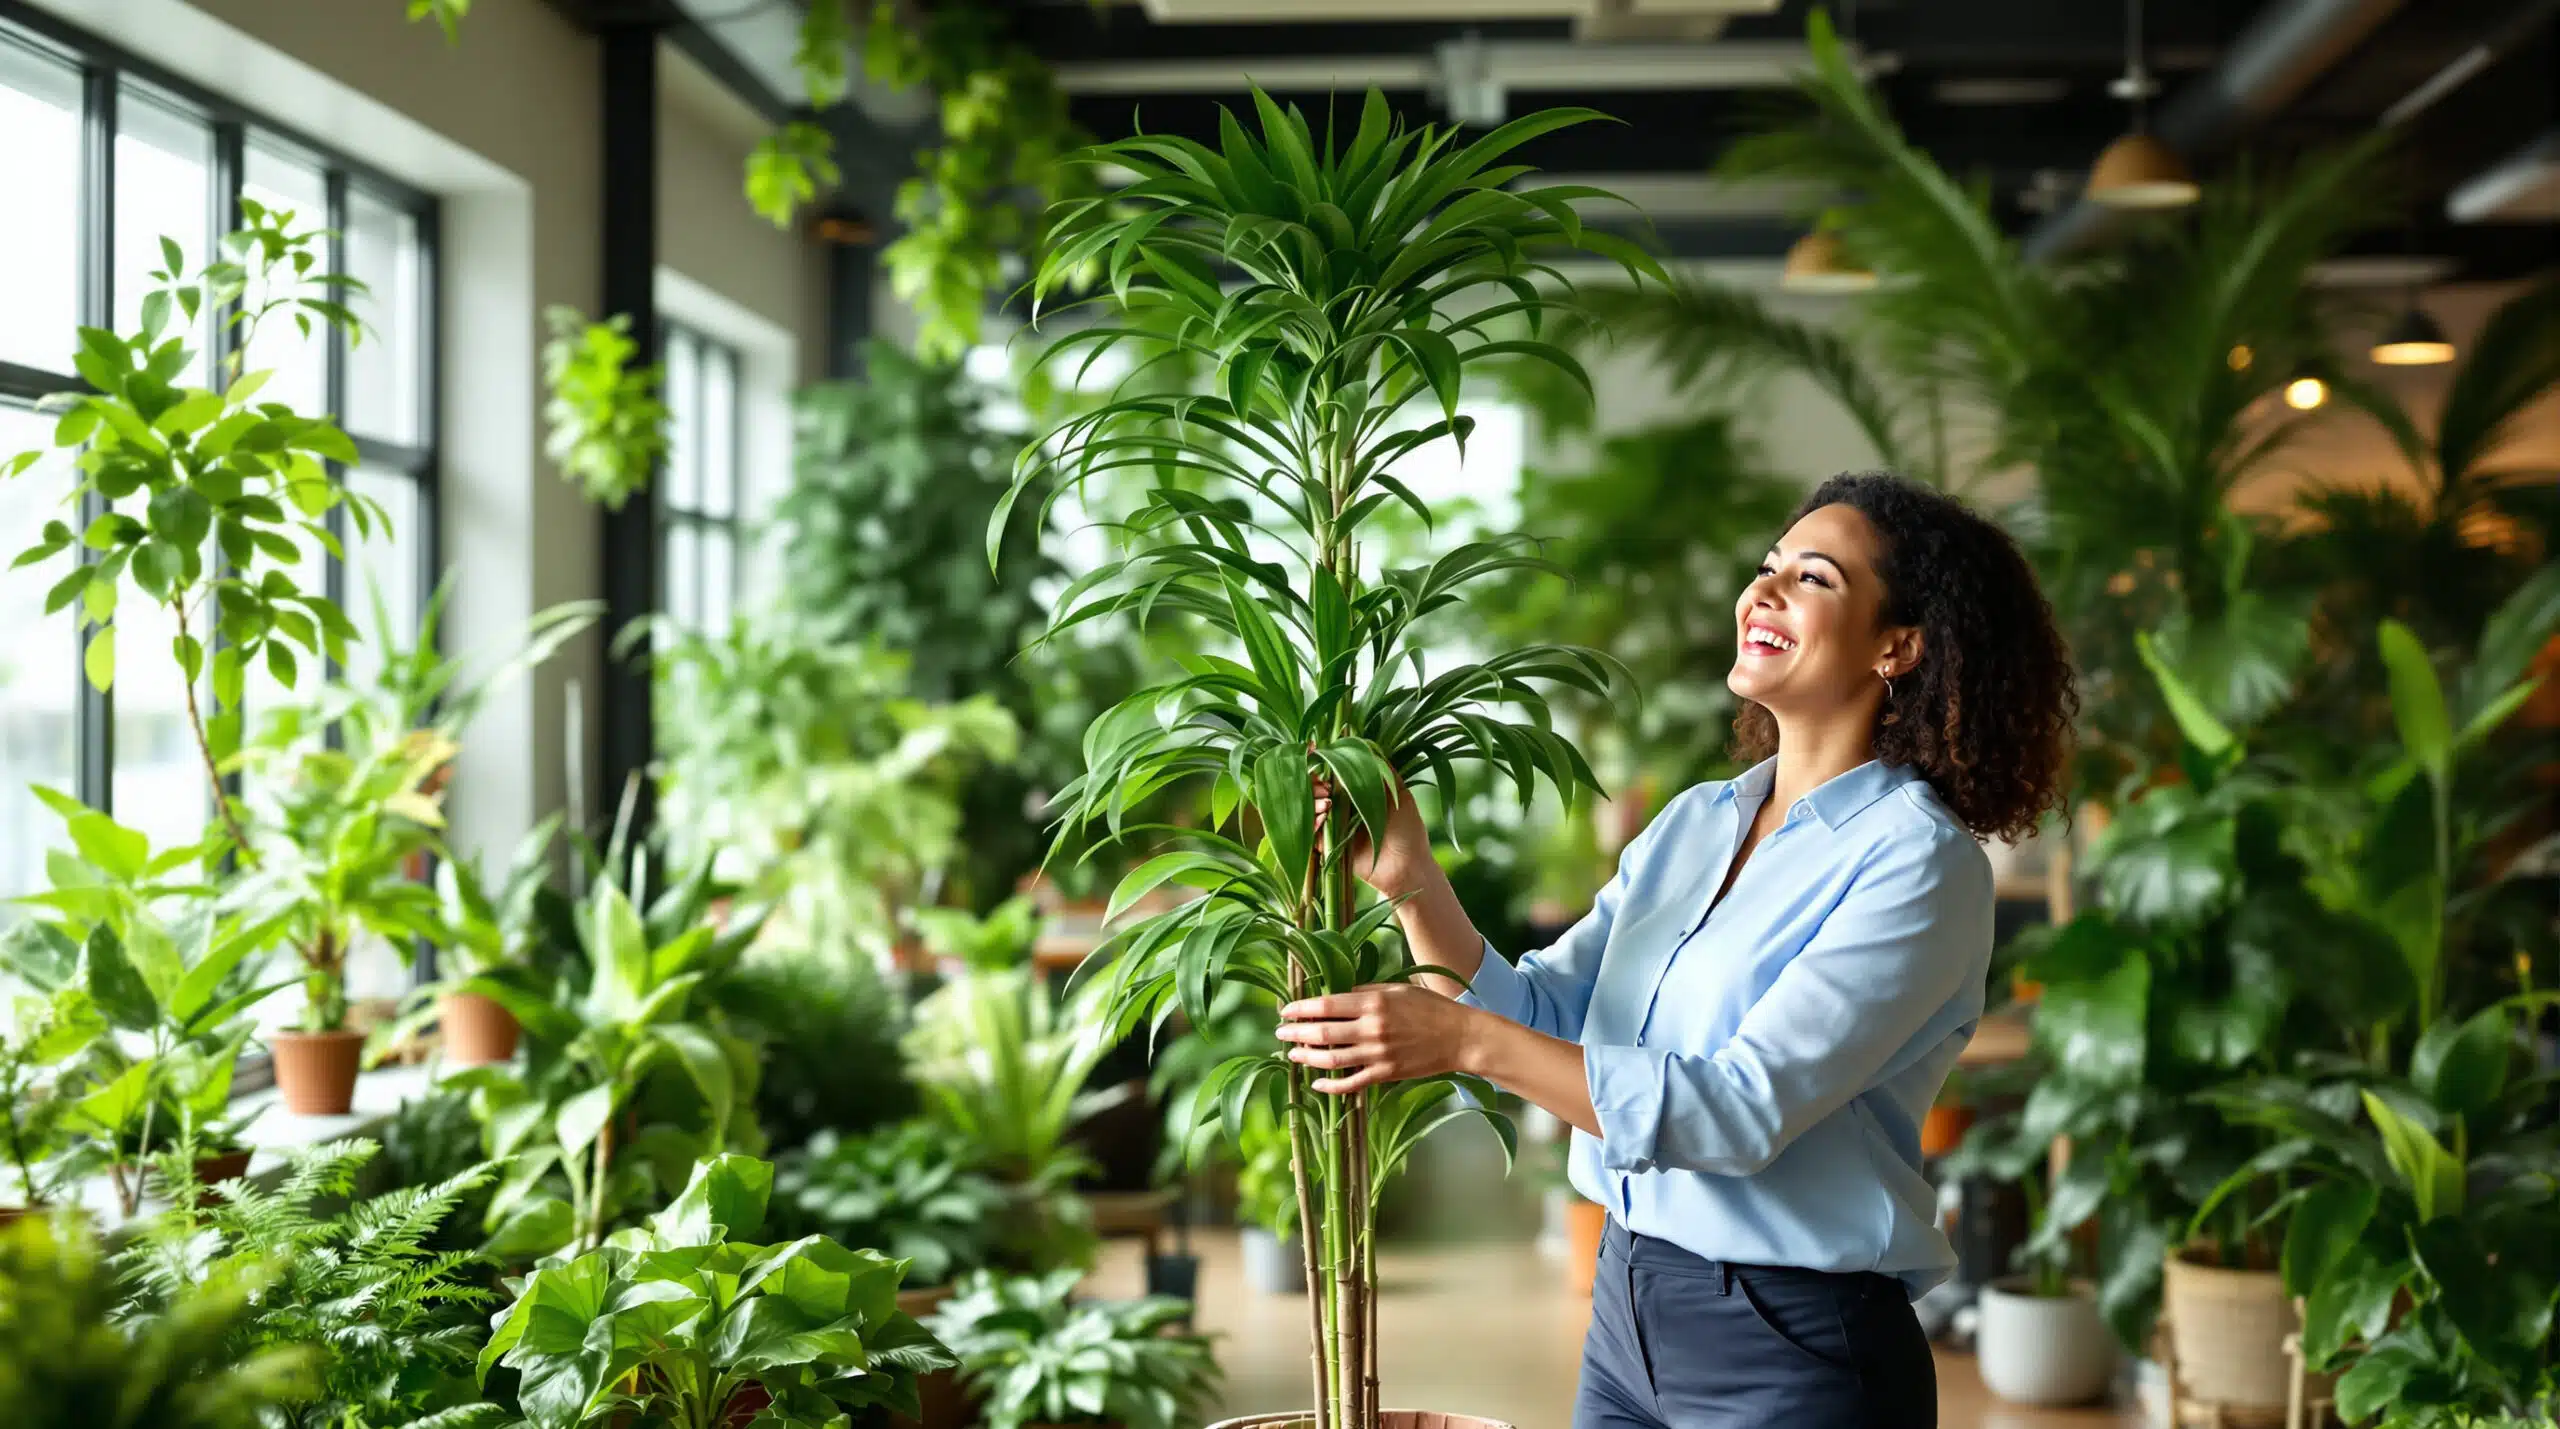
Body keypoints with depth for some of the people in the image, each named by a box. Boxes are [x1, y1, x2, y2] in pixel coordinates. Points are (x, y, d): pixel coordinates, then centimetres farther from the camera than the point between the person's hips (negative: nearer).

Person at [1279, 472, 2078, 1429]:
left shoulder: (1916, 859, -15)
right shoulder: (1692, 823, 7)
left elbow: (1744, 1108, -24)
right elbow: (1537, 1016, 3)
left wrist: (1464, 1040, -29)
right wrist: (1412, 882, -13)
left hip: (1795, 1352, -6)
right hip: (1628, 1312, 6)